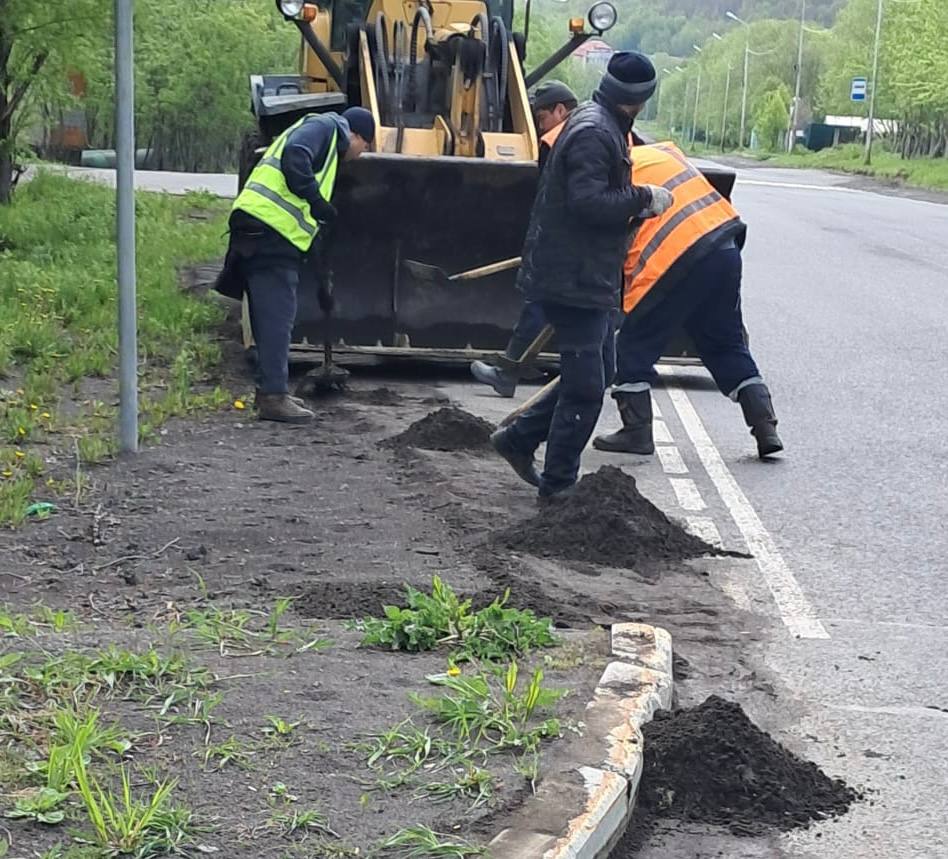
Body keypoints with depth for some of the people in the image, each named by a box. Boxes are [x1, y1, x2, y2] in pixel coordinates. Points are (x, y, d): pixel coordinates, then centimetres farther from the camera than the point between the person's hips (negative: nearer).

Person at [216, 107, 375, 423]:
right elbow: (294, 156, -20)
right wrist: (317, 201, -15)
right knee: (277, 317, -9)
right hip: (270, 228, -10)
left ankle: (271, 389, 23)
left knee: (272, 317, 15)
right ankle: (273, 397, -9)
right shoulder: (323, 126, 5)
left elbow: (313, 227, 33)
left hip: (263, 231, 10)